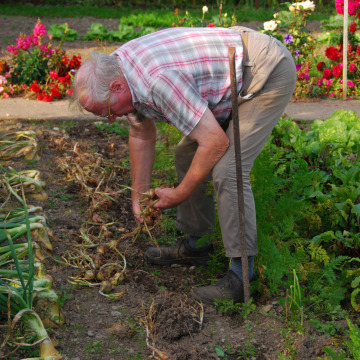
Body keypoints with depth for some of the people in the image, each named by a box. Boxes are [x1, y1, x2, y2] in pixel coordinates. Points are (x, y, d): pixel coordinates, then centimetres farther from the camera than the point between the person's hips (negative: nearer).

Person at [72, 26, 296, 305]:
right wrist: (139, 196, 14)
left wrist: (179, 195, -16)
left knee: (227, 170, -20)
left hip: (269, 73, -10)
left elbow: (216, 141, -30)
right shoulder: (117, 71, -2)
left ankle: (242, 274, -12)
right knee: (187, 156, 13)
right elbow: (142, 135, 14)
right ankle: (195, 245, 26)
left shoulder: (158, 82, -34)